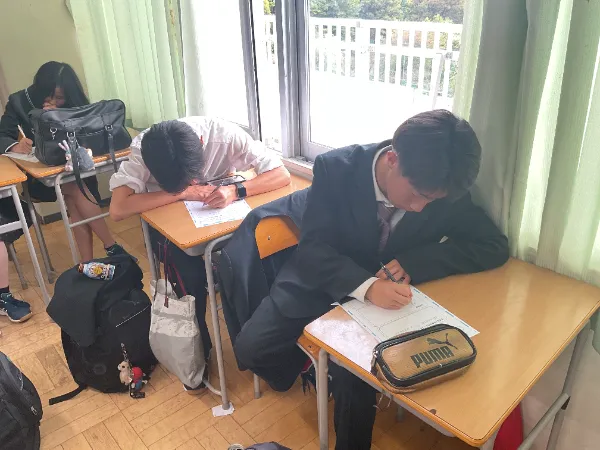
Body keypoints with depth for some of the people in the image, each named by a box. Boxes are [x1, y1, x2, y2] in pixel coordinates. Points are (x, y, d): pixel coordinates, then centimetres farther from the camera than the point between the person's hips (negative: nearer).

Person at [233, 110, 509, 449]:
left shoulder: (447, 193, -17)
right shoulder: (336, 168, -22)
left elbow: (495, 246, -11)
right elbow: (313, 247, -21)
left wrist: (411, 263, -25)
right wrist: (366, 286, -40)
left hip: (385, 296, 1)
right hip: (321, 281, 0)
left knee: (356, 376, -23)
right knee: (251, 348, -13)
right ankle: (313, 367, 17)